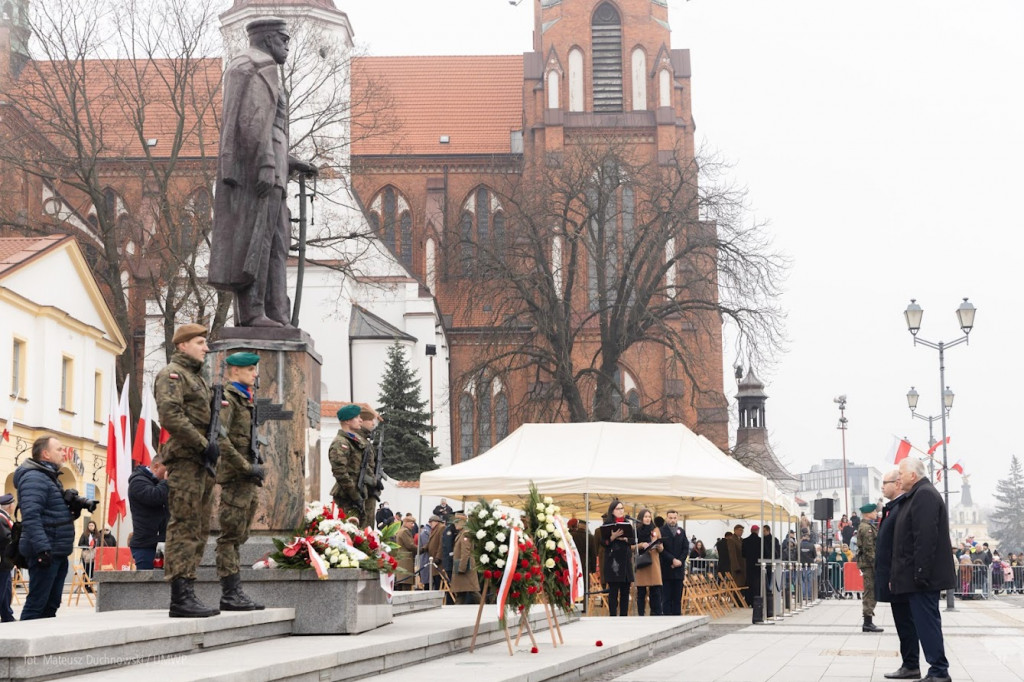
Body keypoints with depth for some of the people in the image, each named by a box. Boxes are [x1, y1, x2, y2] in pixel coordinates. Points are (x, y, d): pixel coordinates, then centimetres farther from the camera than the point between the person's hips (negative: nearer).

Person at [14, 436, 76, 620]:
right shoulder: (34, 478, -13)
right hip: (45, 553, -10)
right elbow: (31, 517, -25)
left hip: (58, 553, 10)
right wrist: (42, 549, -31)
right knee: (36, 605, -9)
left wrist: (75, 509, 10)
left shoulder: (50, 477, 19)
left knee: (51, 605, 11)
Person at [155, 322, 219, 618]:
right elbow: (171, 416, -19)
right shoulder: (172, 374, -5)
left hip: (202, 462, 10)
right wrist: (202, 444, -18)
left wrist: (211, 450, 12)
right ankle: (181, 597, -14)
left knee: (199, 529, 9)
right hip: (185, 459, -10)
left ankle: (187, 595, 12)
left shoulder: (197, 377, 25)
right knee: (184, 527, -12)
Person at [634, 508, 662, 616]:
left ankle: (656, 614, -2)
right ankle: (640, 614, 4)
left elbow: (661, 549, 13)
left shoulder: (656, 530, 12)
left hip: (654, 562, 1)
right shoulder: (636, 530, 7)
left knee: (656, 591, -4)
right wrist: (641, 545, -15)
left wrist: (658, 546, -8)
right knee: (641, 591, -1)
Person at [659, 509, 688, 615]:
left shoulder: (681, 531, 14)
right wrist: (673, 560, -15)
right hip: (666, 569, -4)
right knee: (666, 597, -3)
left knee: (677, 597, 5)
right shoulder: (661, 531, -1)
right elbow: (661, 549, -8)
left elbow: (686, 548, 9)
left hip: (679, 568, 4)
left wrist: (680, 561, -6)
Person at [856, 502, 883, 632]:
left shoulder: (864, 526, 18)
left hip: (865, 562, 10)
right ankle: (868, 623, -8)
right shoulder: (867, 528, -15)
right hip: (869, 563, -10)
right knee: (870, 592, -8)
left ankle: (868, 622, 15)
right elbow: (869, 549, -20)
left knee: (869, 592, 12)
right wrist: (875, 564, -20)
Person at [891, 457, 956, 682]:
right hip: (919, 574, 10)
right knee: (927, 622, 12)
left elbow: (925, 537, -22)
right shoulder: (917, 495, 18)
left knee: (927, 622, -8)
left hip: (923, 576, -10)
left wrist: (920, 573, -24)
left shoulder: (924, 495, -14)